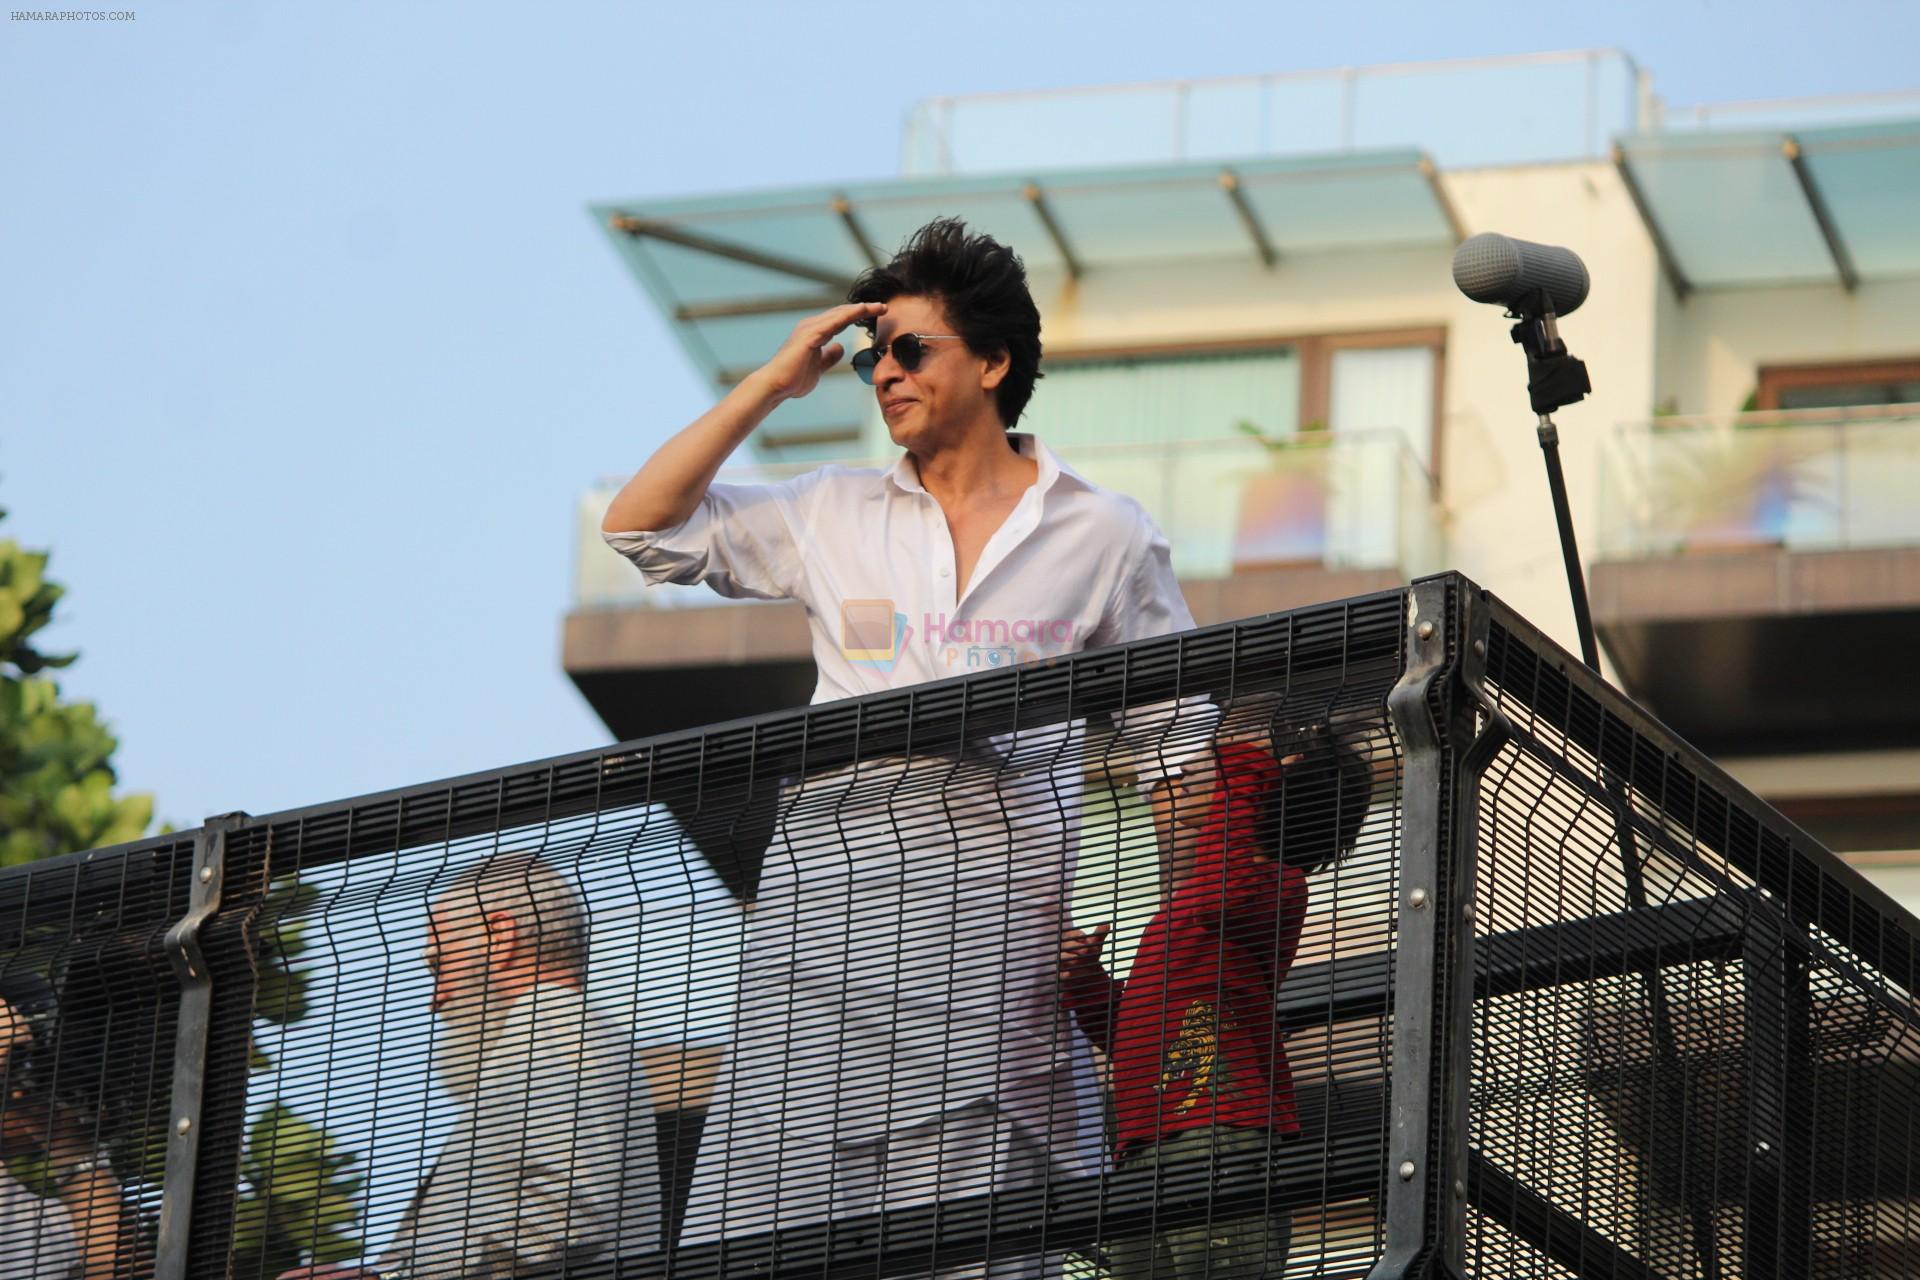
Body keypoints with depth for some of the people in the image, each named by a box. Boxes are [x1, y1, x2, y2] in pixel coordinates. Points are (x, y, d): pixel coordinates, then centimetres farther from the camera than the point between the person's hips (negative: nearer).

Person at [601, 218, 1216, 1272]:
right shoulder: (833, 516, 15)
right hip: (829, 896, 2)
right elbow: (641, 527, 13)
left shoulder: (1103, 536, 10)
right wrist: (774, 384, 10)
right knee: (786, 1194, -9)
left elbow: (1175, 745, 14)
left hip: (1000, 900, -2)